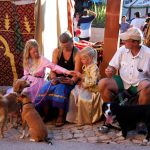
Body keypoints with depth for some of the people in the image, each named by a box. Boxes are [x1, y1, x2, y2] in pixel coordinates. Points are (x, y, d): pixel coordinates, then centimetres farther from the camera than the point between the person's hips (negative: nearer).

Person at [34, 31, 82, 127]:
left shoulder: (77, 53, -7)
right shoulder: (57, 52, 4)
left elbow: (77, 73, -13)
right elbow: (53, 69, 2)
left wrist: (72, 81, -34)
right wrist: (53, 78, -18)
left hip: (70, 81, -4)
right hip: (57, 79, 4)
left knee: (60, 89, -35)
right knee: (45, 89, -25)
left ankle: (61, 116, -22)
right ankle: (46, 115, -10)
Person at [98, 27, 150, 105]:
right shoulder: (122, 50, -1)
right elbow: (113, 67, 5)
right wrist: (110, 71, -19)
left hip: (138, 85, -3)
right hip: (122, 81, 3)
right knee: (102, 84, -19)